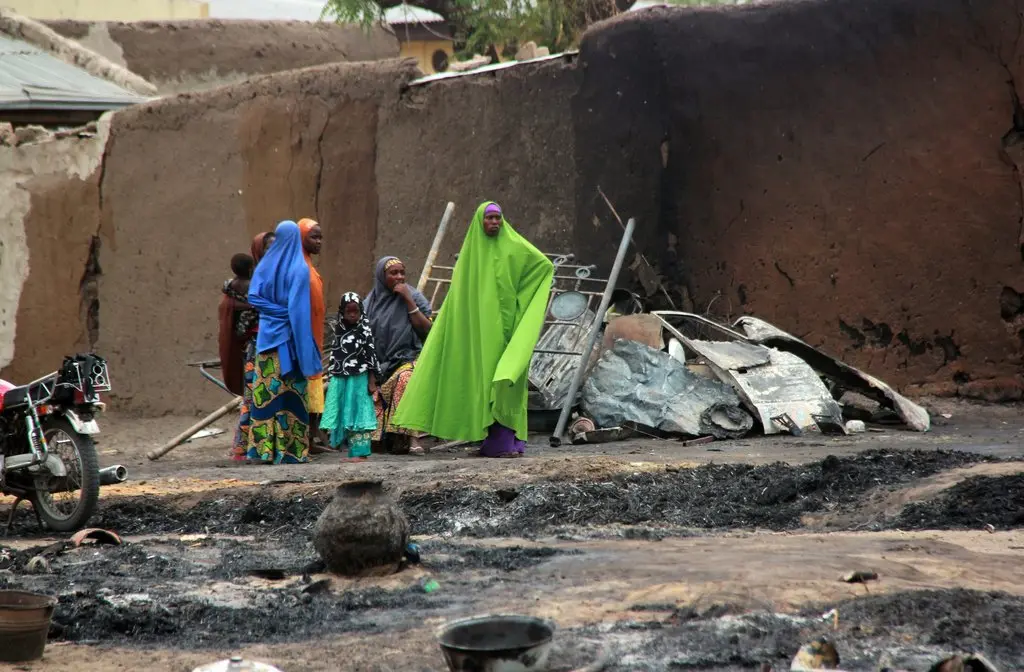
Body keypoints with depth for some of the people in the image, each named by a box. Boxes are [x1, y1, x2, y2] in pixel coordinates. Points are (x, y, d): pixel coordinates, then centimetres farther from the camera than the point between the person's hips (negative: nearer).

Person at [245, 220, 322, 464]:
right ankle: (292, 450, -1)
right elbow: (300, 309, -13)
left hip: (267, 335, 3)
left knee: (267, 391, 4)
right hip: (289, 335, -3)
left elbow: (253, 296, -3)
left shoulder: (265, 265, 5)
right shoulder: (300, 269, -7)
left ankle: (265, 448, 1)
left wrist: (274, 309, -2)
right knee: (292, 390, 0)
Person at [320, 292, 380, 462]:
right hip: (340, 380, 5)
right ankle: (354, 453, 10)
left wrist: (372, 381, -10)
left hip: (359, 380, -5)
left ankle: (360, 453, -4)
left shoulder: (364, 332, -3)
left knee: (358, 415, -5)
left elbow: (371, 355, -6)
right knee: (345, 416, 5)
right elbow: (334, 357, 15)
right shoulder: (339, 332, 11)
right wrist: (331, 380, 13)